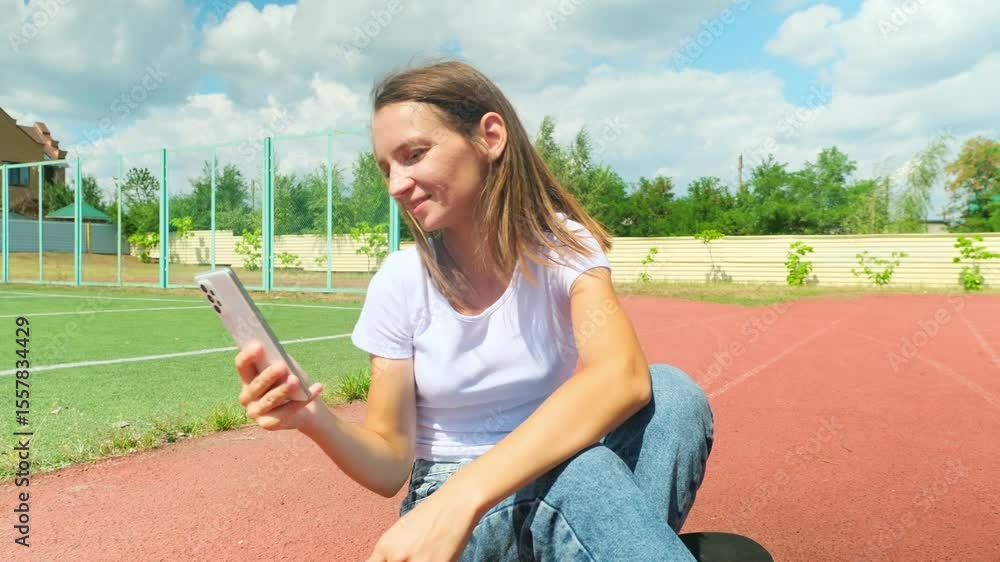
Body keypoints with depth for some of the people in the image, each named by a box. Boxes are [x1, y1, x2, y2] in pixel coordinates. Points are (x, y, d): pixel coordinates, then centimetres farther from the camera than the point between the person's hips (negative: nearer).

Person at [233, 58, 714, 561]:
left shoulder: (563, 245, -13)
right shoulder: (399, 283, -9)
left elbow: (623, 375, -34)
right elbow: (391, 465, -6)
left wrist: (462, 495, -44)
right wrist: (316, 421, -28)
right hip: (446, 504, -2)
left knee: (671, 393, -28)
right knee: (578, 476, -36)